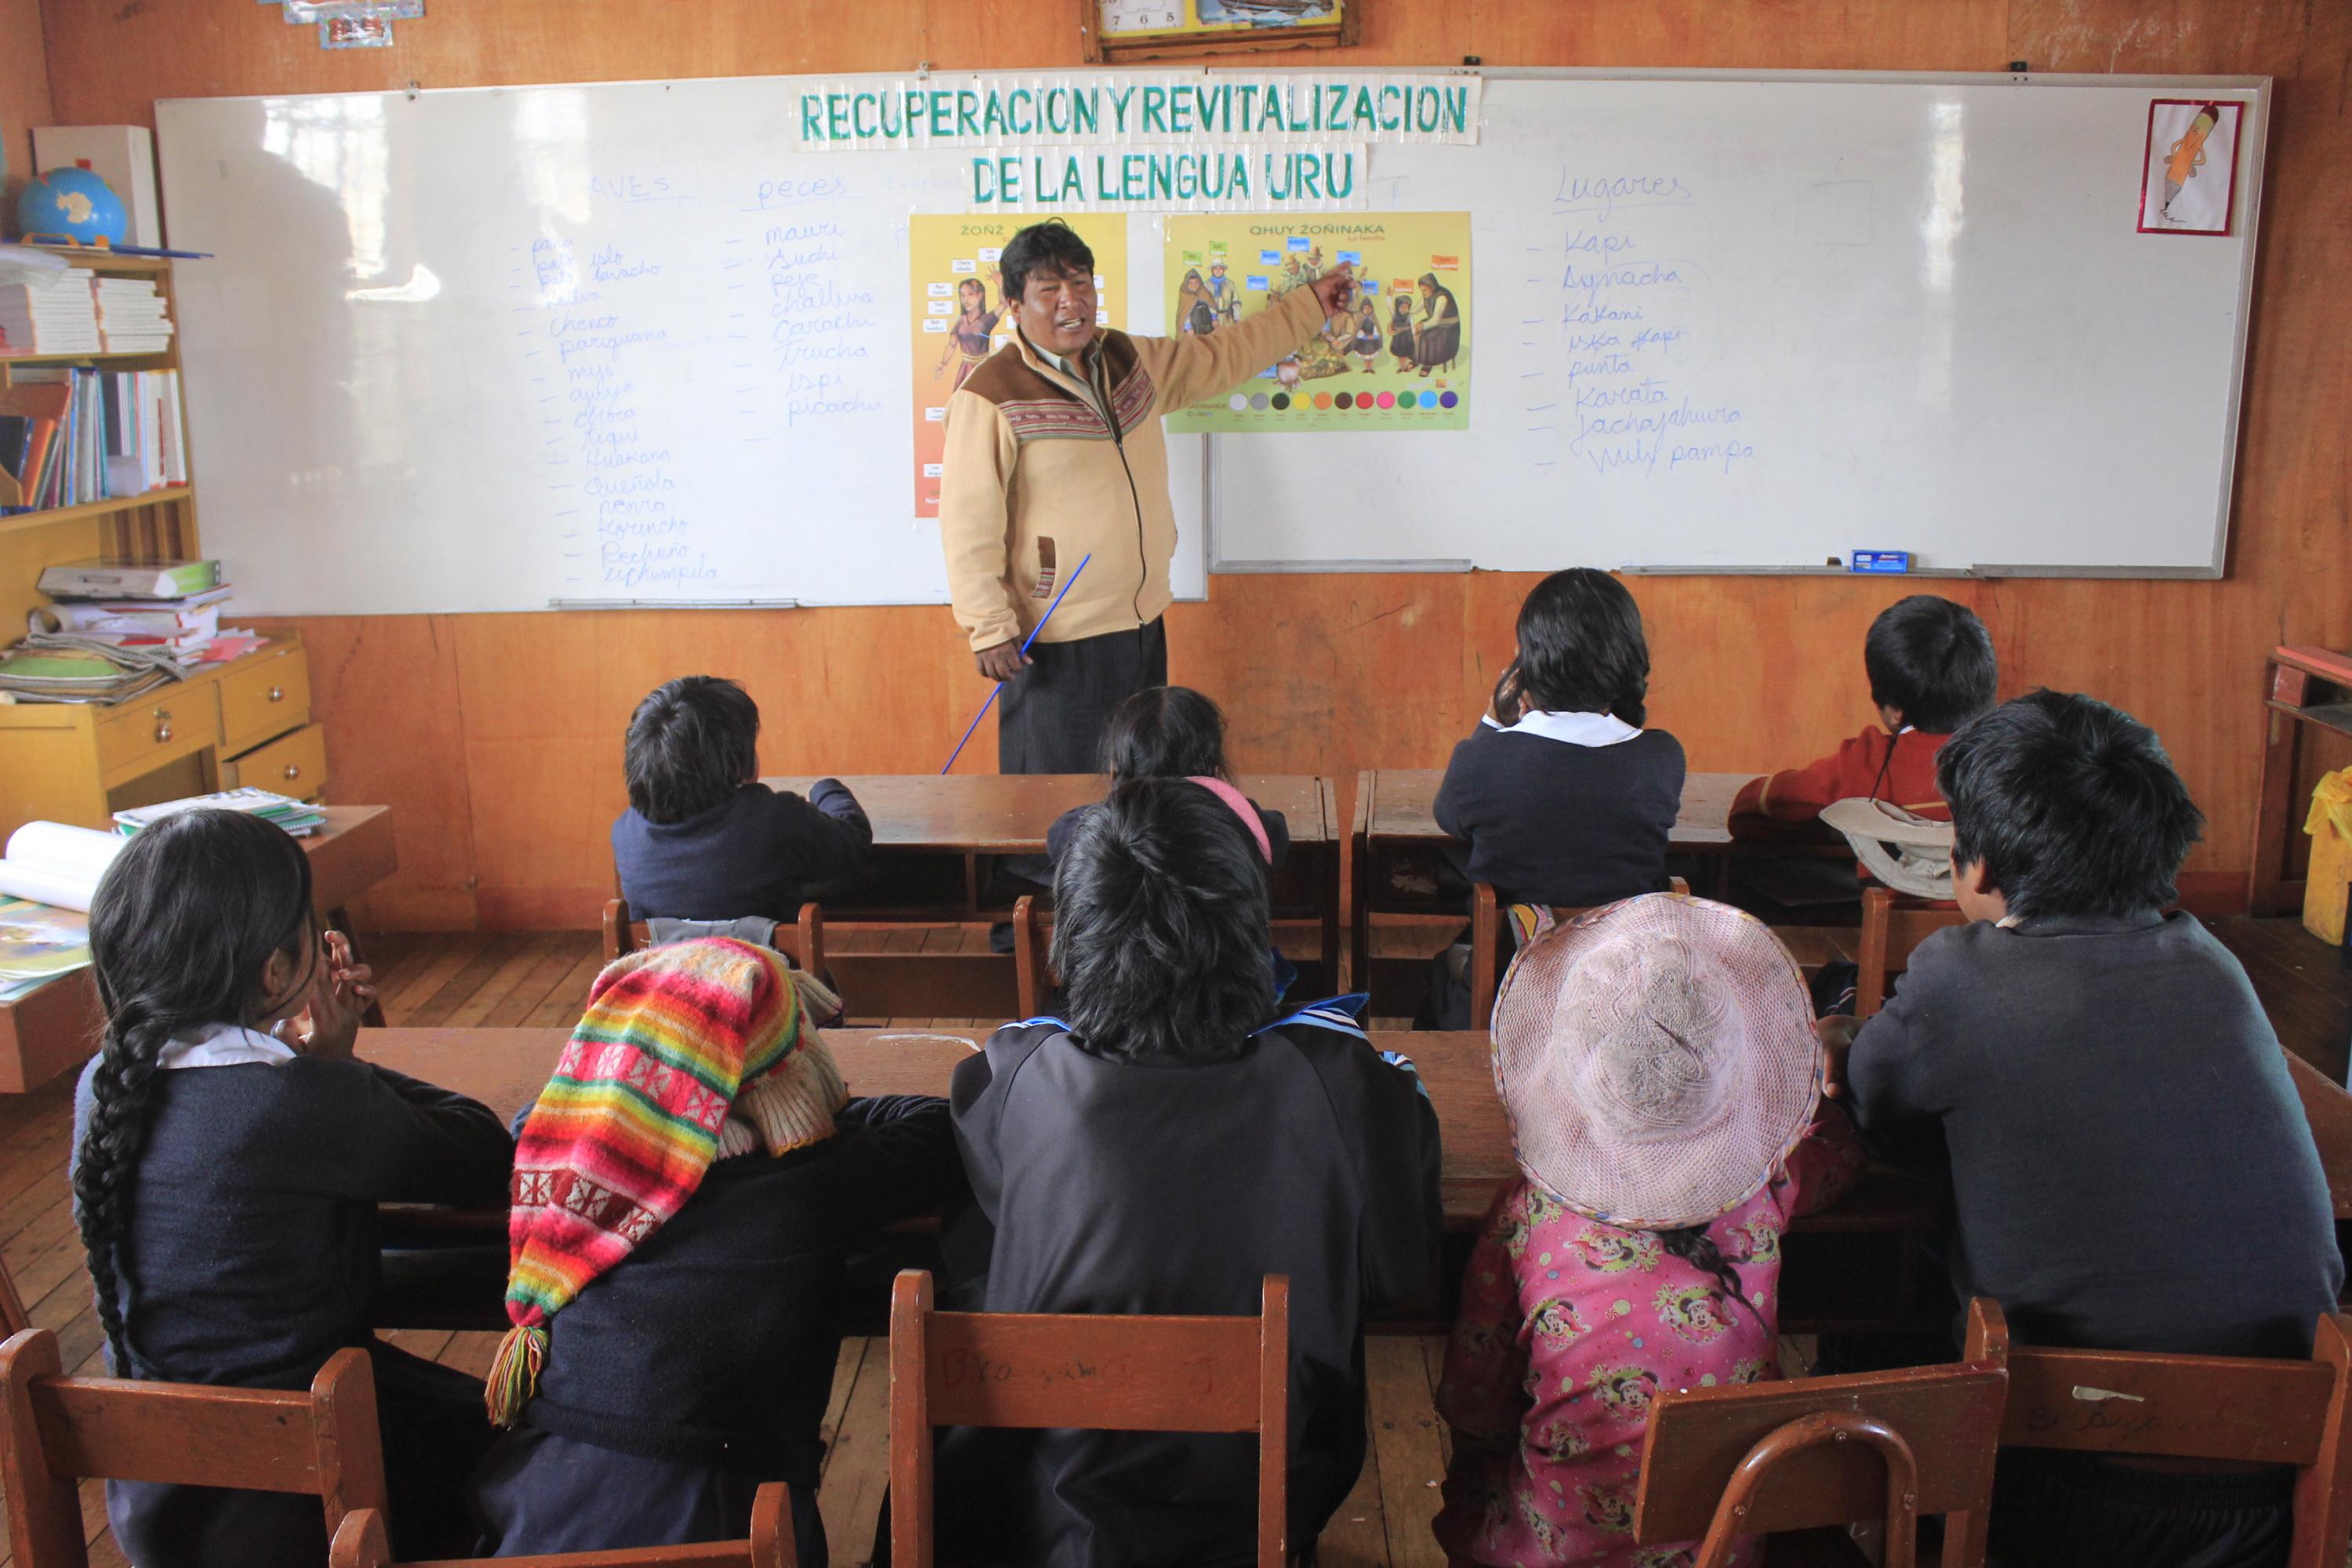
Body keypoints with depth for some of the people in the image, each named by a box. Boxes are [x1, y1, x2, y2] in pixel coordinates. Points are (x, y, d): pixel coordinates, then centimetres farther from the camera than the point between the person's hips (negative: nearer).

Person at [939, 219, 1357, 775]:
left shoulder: (1130, 359, 8)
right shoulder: (990, 396, -14)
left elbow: (1220, 356, 24)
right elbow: (969, 524, -15)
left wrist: (1311, 307, 30)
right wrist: (989, 627, -19)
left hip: (1143, 624, 8)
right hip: (1057, 643, -7)